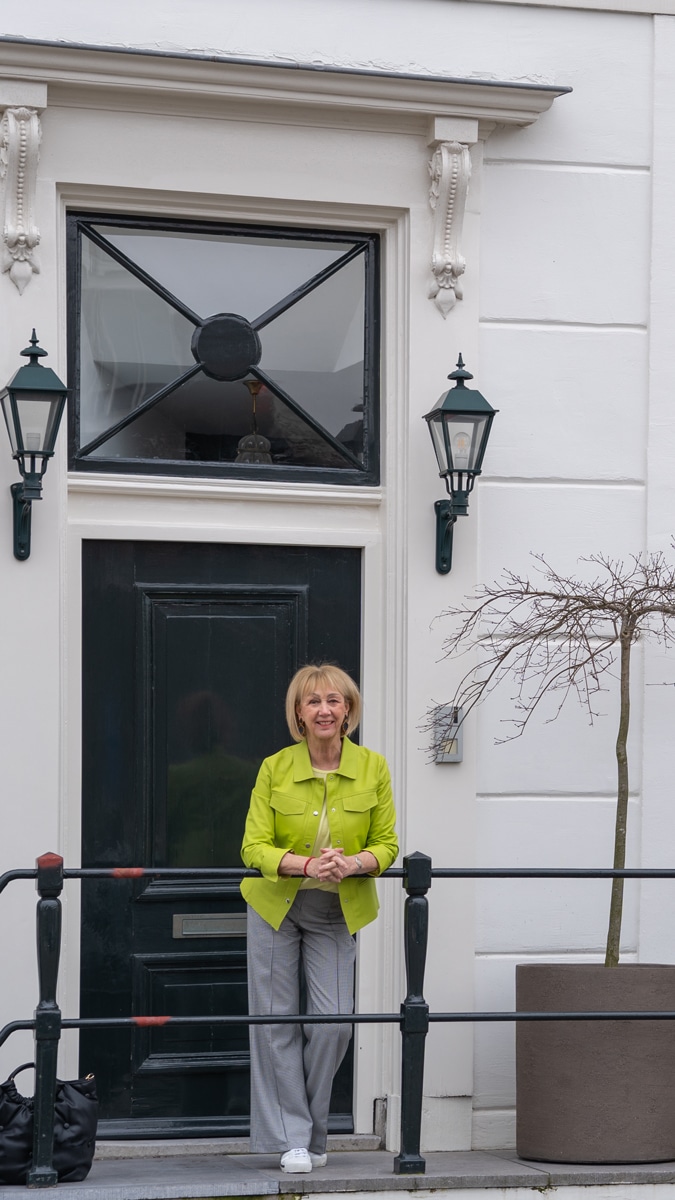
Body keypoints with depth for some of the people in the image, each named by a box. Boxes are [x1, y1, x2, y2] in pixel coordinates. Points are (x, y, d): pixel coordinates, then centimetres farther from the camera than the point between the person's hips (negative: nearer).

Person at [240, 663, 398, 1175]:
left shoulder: (373, 767, -6)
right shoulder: (275, 769, -10)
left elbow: (387, 843, 0)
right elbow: (254, 847, -11)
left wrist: (355, 862, -22)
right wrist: (307, 865, -29)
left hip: (338, 913, 1)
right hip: (276, 906, -1)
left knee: (334, 1023, -4)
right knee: (277, 1021, 0)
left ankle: (315, 1135, 18)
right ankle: (292, 1138, 11)